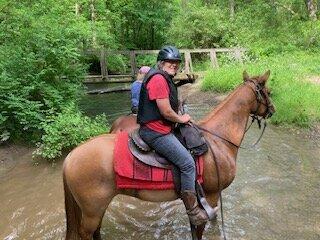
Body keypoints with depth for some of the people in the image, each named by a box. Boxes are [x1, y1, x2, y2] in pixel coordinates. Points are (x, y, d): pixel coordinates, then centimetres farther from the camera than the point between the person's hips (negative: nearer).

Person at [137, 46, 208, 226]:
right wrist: (181, 119, -4)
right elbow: (166, 112, -21)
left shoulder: (165, 78, 15)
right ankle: (192, 210, 1)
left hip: (162, 128, 12)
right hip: (156, 132, -12)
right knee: (188, 163, -13)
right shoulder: (158, 79, -18)